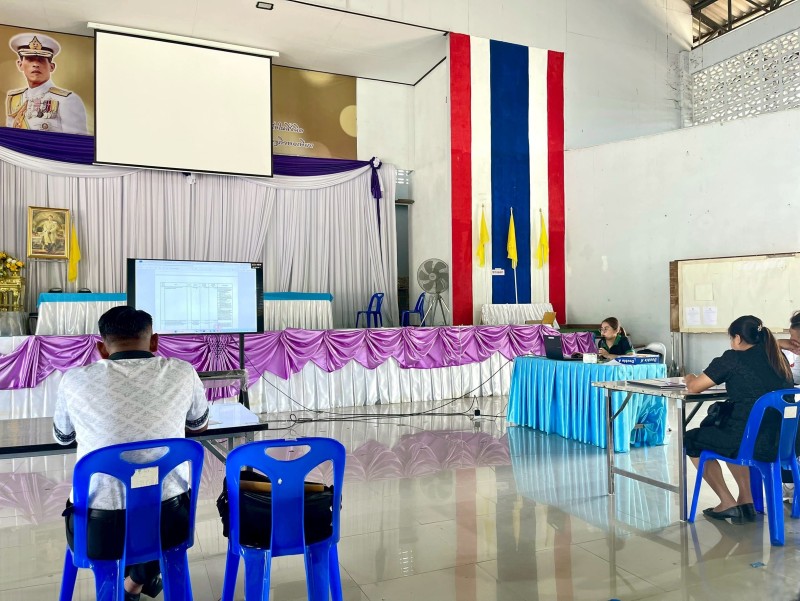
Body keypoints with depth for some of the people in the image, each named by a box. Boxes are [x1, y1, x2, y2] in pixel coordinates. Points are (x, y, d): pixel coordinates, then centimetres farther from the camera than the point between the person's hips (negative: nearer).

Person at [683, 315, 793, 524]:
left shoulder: (734, 358, -10)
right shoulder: (779, 358, 7)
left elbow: (694, 387, -5)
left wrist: (690, 377, 16)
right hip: (782, 442, 7)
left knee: (691, 440, 19)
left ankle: (728, 503, 18)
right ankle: (746, 501, 26)